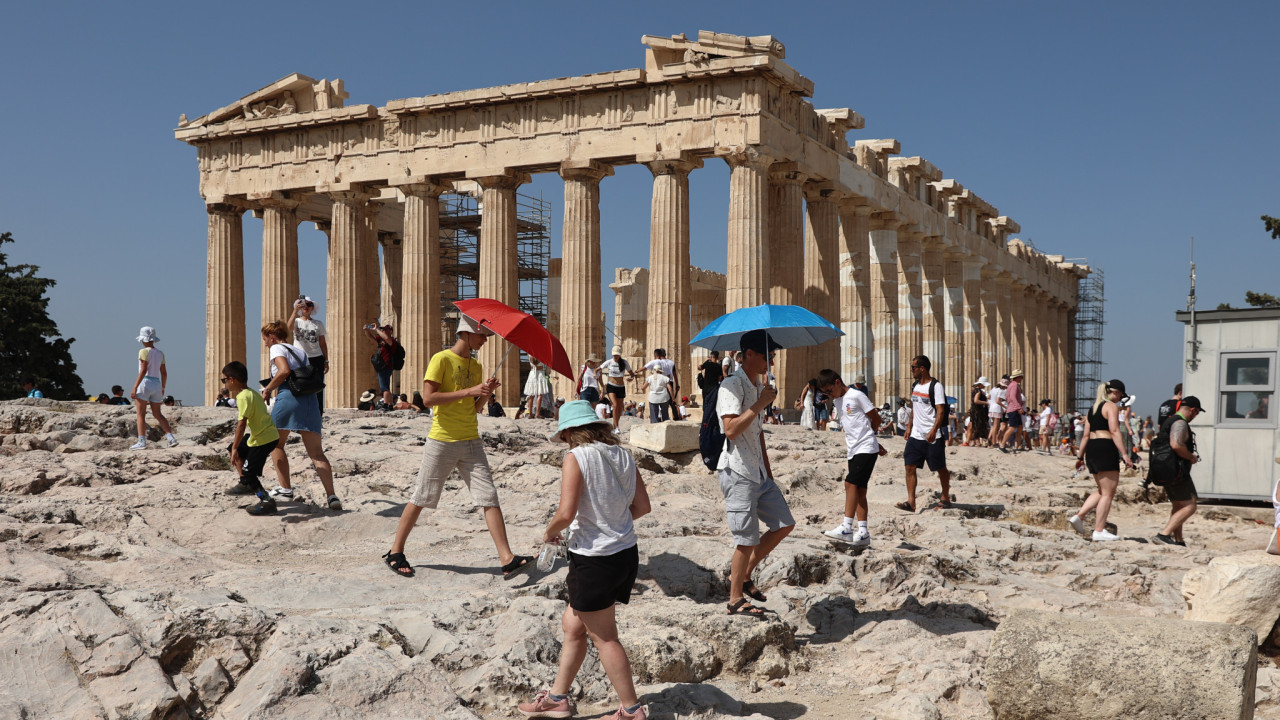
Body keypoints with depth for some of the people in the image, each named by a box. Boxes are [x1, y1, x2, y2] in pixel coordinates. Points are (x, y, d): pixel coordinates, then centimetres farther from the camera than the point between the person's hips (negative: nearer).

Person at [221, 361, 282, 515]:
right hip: (270, 434, 10)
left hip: (263, 439, -10)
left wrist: (235, 448, -20)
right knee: (237, 451, 24)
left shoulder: (243, 397, -18)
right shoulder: (251, 392, 11)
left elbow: (241, 424, -23)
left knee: (249, 472, -5)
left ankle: (267, 501, -1)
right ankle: (245, 484, 35)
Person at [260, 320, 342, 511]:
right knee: (316, 453, 0)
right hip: (310, 399, 6)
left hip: (288, 398, -6)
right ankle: (331, 496, -14)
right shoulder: (299, 352, 28)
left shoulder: (276, 348, 6)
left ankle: (285, 489, 10)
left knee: (276, 444, 17)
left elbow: (284, 371, -13)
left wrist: (268, 389, -1)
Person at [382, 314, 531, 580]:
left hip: (470, 442, 6)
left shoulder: (475, 366, 14)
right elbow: (428, 397, -17)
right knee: (421, 498, 4)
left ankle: (507, 559, -8)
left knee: (489, 497, -4)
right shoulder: (441, 359, -7)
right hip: (442, 441, -6)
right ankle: (395, 552, 21)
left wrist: (486, 393, -4)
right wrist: (469, 391, -18)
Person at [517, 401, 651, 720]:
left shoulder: (577, 457, -15)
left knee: (604, 638, 7)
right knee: (573, 624, 21)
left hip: (594, 559, -8)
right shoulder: (622, 455, 5)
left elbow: (566, 514, -22)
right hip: (626, 553, 8)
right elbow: (643, 506, 9)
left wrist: (549, 532, -2)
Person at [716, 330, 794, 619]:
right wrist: (760, 404, -22)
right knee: (747, 539, -4)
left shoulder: (756, 388, 16)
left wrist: (768, 473, 21)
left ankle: (743, 575, 20)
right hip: (737, 473, -9)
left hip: (758, 473, 9)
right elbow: (731, 429, -25)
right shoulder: (731, 386, -13)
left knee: (784, 524, 10)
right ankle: (736, 600, 10)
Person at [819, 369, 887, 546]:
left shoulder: (857, 396, -8)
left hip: (866, 448, -8)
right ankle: (863, 532, 4)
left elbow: (876, 420, -5)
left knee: (851, 483, -17)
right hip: (853, 451, 8)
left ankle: (847, 528, -20)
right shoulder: (839, 401, 17)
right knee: (859, 490, 5)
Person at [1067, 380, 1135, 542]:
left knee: (1102, 491, 18)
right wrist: (1124, 454, -21)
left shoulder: (1093, 408, 19)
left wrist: (1081, 457, 22)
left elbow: (1086, 435, 19)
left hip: (1091, 449, 9)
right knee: (1108, 493, -3)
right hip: (1105, 448, -9)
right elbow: (1114, 431, -16)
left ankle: (1079, 516, 5)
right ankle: (1099, 531, -5)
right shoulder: (1112, 406, -5)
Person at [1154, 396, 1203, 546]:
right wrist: (1191, 457, -15)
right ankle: (1164, 534, -16)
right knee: (1189, 506, -8)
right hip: (1177, 471, -11)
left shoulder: (1169, 420, 18)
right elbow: (1176, 445, -30)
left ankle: (1178, 540, 21)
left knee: (1178, 506, 18)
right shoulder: (1180, 423, -14)